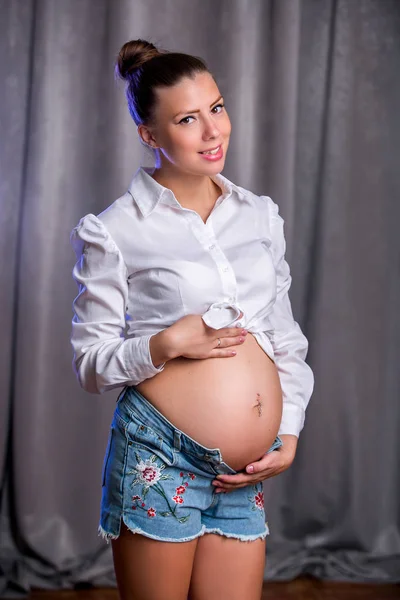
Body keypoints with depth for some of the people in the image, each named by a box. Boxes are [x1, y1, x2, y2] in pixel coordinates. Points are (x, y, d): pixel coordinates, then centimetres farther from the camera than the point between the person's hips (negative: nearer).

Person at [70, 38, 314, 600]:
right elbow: (90, 364, -2)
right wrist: (168, 344, -17)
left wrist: (288, 437, 3)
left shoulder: (261, 215, 9)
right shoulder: (116, 230, -5)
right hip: (158, 458, -4)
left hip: (243, 474, 4)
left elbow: (288, 342, 13)